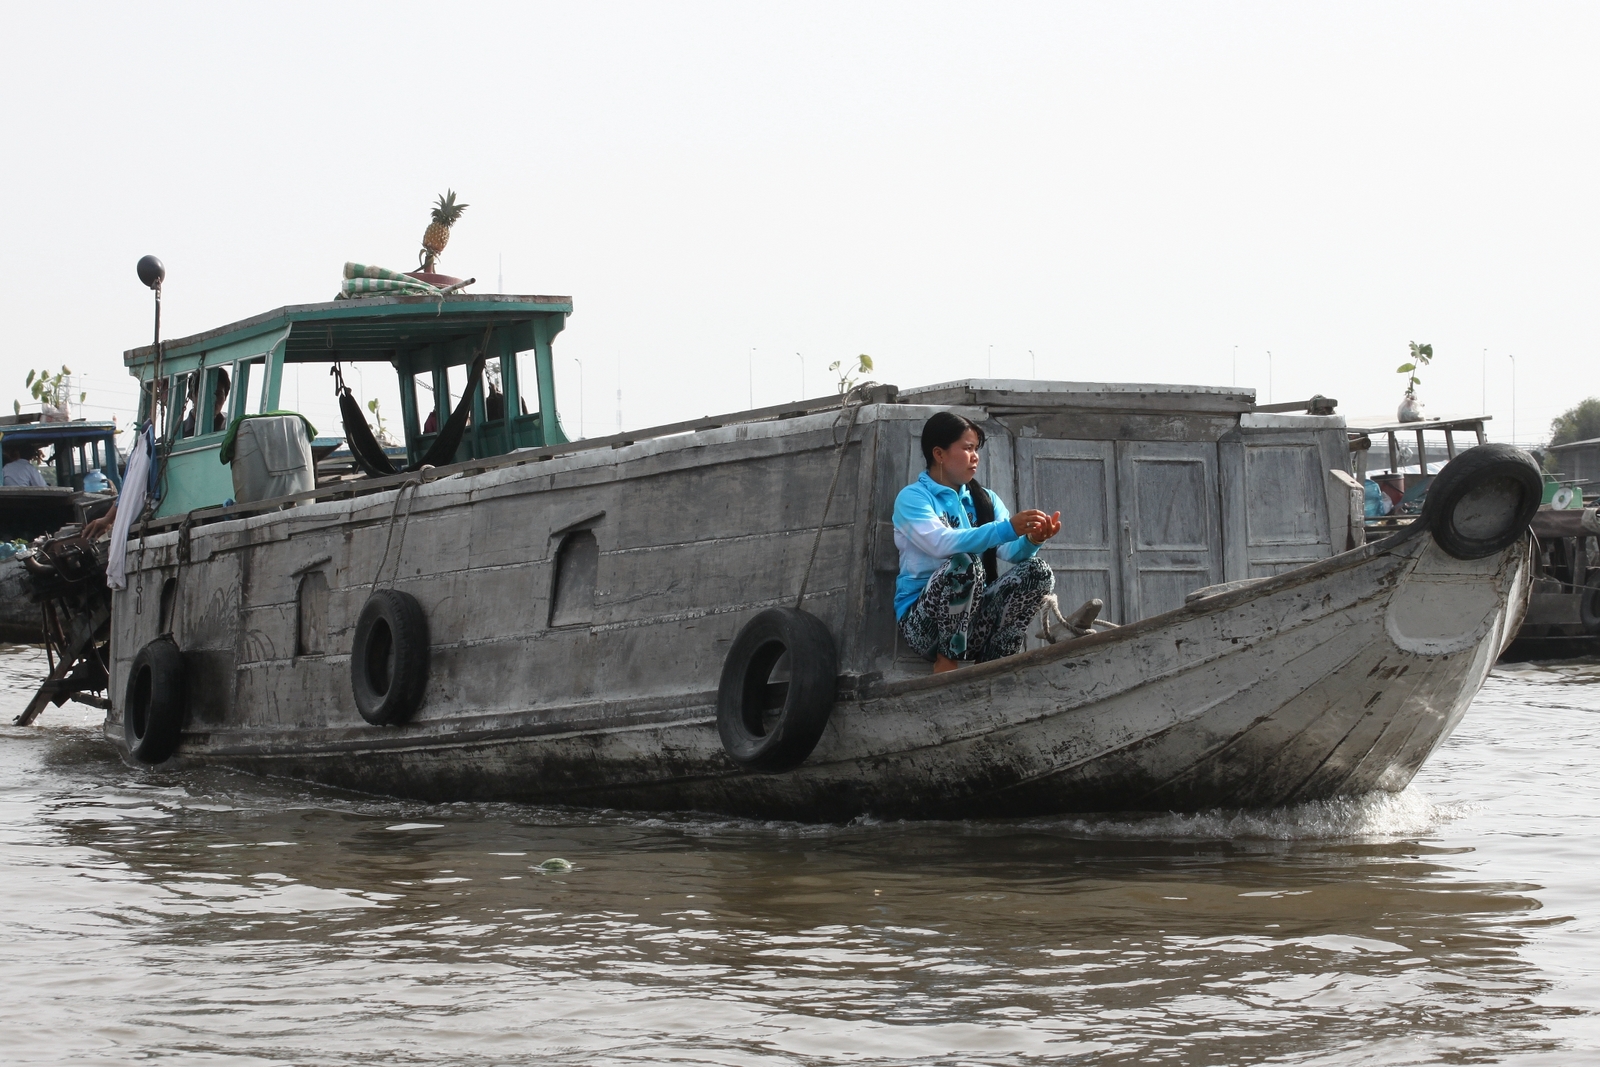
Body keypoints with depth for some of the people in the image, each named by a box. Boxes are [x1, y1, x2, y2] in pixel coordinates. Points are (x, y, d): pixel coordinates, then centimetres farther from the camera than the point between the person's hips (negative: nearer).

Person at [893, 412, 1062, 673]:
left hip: (974, 618, 5)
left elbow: (1010, 551, 0)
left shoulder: (986, 499, 16)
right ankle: (946, 660, -17)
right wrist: (1007, 529, -32)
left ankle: (995, 662, -12)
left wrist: (1031, 540, -24)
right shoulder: (912, 498, -3)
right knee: (964, 564, -33)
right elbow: (942, 543, -23)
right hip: (923, 619, -5)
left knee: (1037, 570, -15)